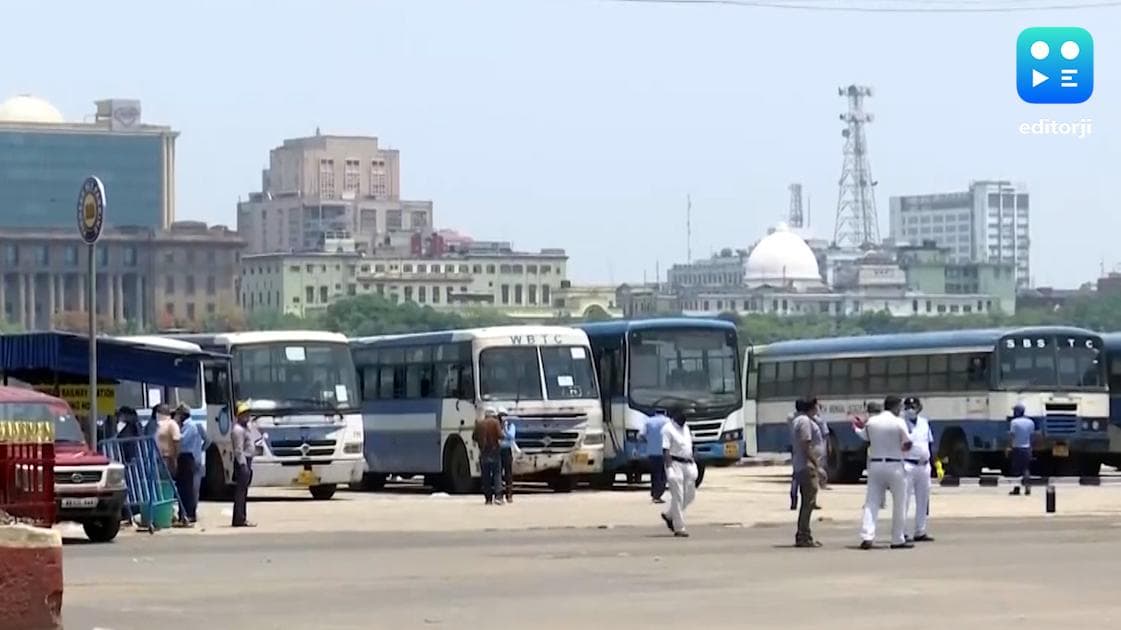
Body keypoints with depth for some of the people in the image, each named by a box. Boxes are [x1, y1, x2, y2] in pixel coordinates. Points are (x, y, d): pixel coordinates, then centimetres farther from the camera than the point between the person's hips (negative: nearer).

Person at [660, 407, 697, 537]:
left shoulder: (685, 428, 16)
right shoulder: (668, 429, -9)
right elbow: (666, 450, -17)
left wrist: (693, 464, 20)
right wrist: (669, 468, -26)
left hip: (688, 464, 8)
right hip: (675, 463, -8)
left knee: (690, 495, 10)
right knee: (677, 497, -7)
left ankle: (669, 516, 28)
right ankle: (679, 528, -3)